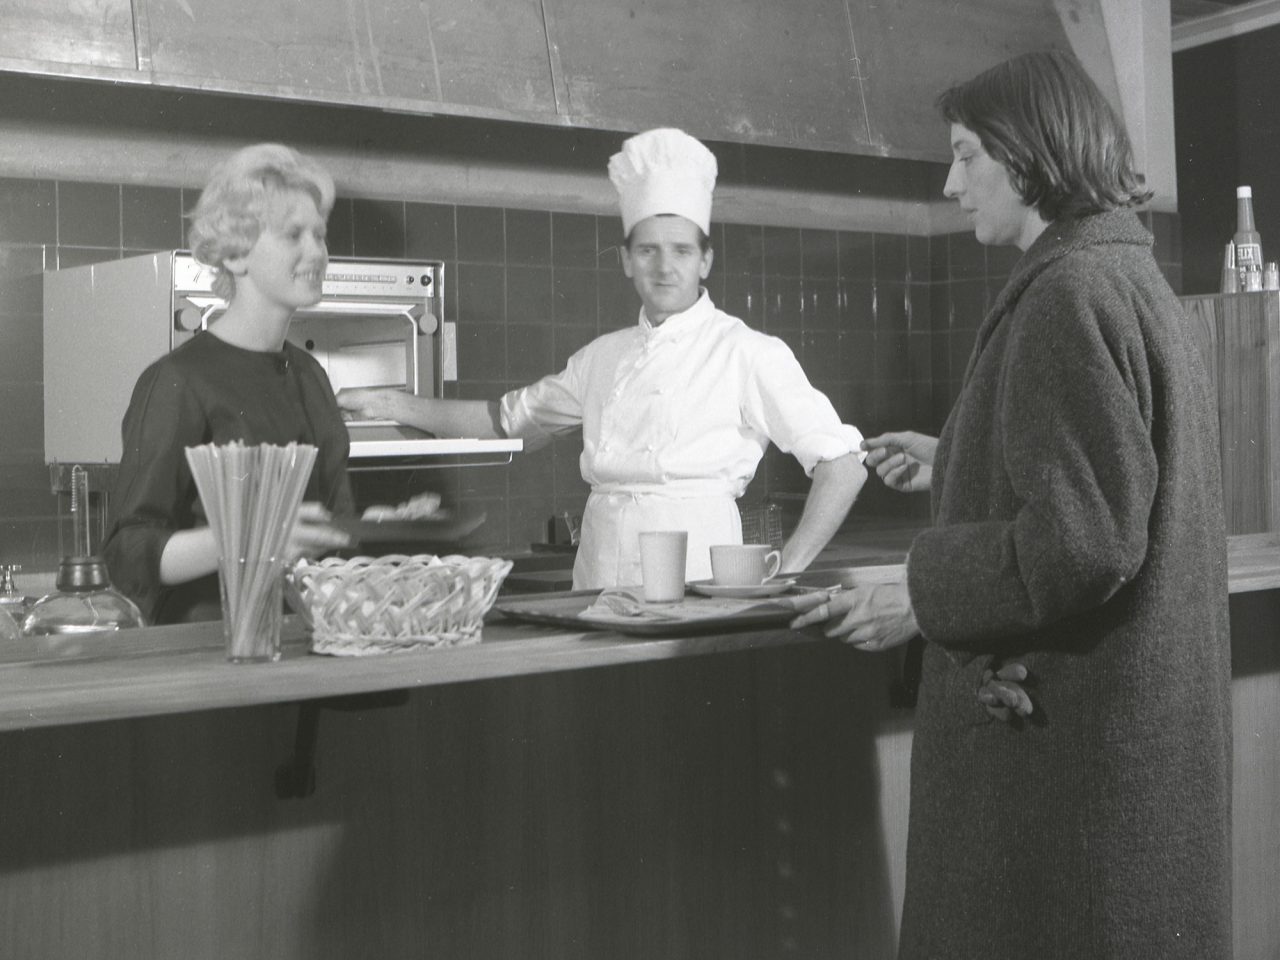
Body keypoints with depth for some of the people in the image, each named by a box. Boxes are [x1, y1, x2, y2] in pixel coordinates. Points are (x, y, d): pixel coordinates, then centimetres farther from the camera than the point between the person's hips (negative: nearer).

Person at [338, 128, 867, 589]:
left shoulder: (747, 352, -1)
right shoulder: (604, 357, 15)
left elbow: (843, 464, -3)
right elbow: (507, 419, 27)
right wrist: (389, 403, 22)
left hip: (699, 591, -4)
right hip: (600, 592, 4)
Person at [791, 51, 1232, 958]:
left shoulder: (1070, 294, -18)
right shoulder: (1126, 276, 12)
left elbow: (1082, 537, -24)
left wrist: (920, 601, -15)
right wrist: (956, 467, 21)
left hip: (1069, 726, -10)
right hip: (1125, 704, 10)